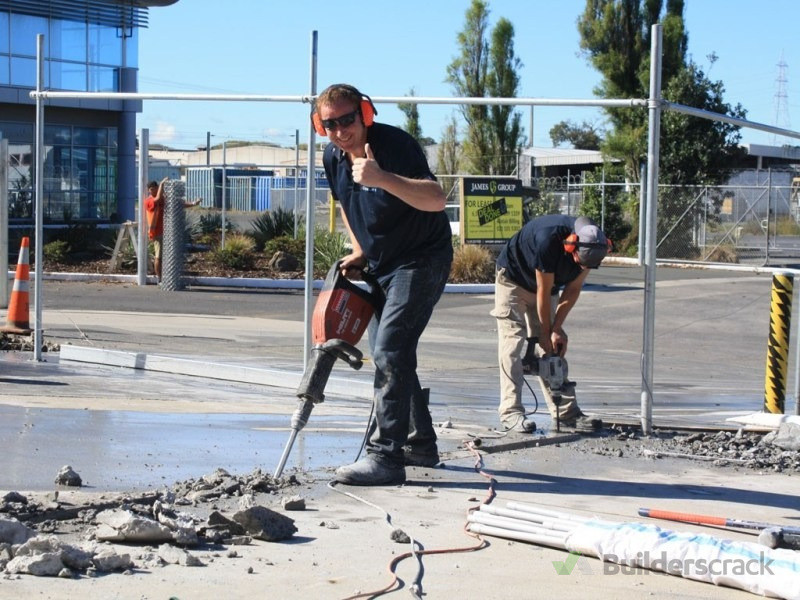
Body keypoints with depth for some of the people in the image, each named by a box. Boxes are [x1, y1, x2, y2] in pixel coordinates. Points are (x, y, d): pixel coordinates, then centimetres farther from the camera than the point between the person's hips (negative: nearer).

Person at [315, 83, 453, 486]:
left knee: (390, 351, -19)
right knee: (389, 355, 14)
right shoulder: (333, 157, 0)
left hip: (422, 261, -9)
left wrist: (383, 178, -53)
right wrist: (359, 252, 11)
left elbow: (437, 199, -41)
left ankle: (385, 455, -20)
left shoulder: (395, 145, -25)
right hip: (382, 266, 9)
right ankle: (420, 444, 29)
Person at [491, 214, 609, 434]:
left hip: (545, 287, 6)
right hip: (513, 280, -6)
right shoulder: (549, 240, -39)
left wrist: (556, 328, -16)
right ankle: (511, 412, -16)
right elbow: (544, 292, -29)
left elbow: (572, 290, -10)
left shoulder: (591, 247, -20)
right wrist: (546, 334, -20)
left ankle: (567, 413, 0)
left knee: (554, 350, 2)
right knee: (512, 344, -14)